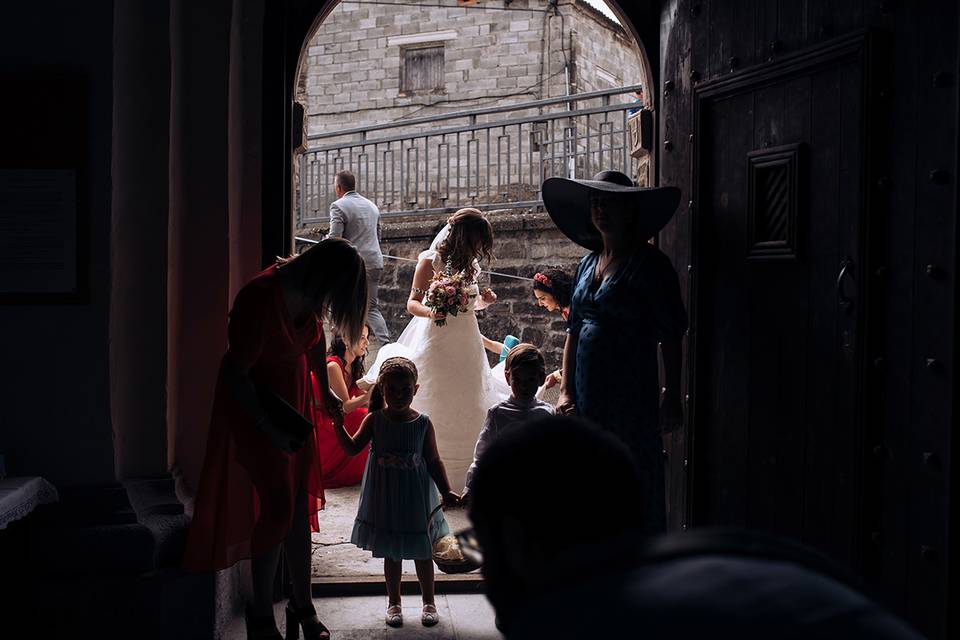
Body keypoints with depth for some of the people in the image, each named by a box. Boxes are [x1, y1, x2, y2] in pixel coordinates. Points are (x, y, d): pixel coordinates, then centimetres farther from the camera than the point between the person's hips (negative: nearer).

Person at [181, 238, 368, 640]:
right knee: (277, 504, -9)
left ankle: (302, 605, 21)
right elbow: (234, 373, -25)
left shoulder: (308, 295, -7)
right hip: (252, 406, -7)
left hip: (293, 399, 8)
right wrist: (269, 430, -22)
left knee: (299, 503, 10)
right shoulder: (262, 300, -31)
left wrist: (325, 393, 18)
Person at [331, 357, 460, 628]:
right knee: (391, 553, 14)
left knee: (422, 552, 12)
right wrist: (338, 424, -19)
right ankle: (394, 602, 31)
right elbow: (352, 448, -6)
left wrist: (446, 491, -11)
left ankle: (428, 602, 29)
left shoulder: (423, 423, -8)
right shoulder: (374, 420, -6)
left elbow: (434, 462, -3)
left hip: (416, 497, 0)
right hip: (385, 498, 1)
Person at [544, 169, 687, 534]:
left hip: (631, 392, -6)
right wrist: (566, 391, 8)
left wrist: (671, 396, -10)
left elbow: (671, 336, -6)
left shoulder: (649, 263, -4)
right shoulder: (589, 263, 14)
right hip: (588, 394, 6)